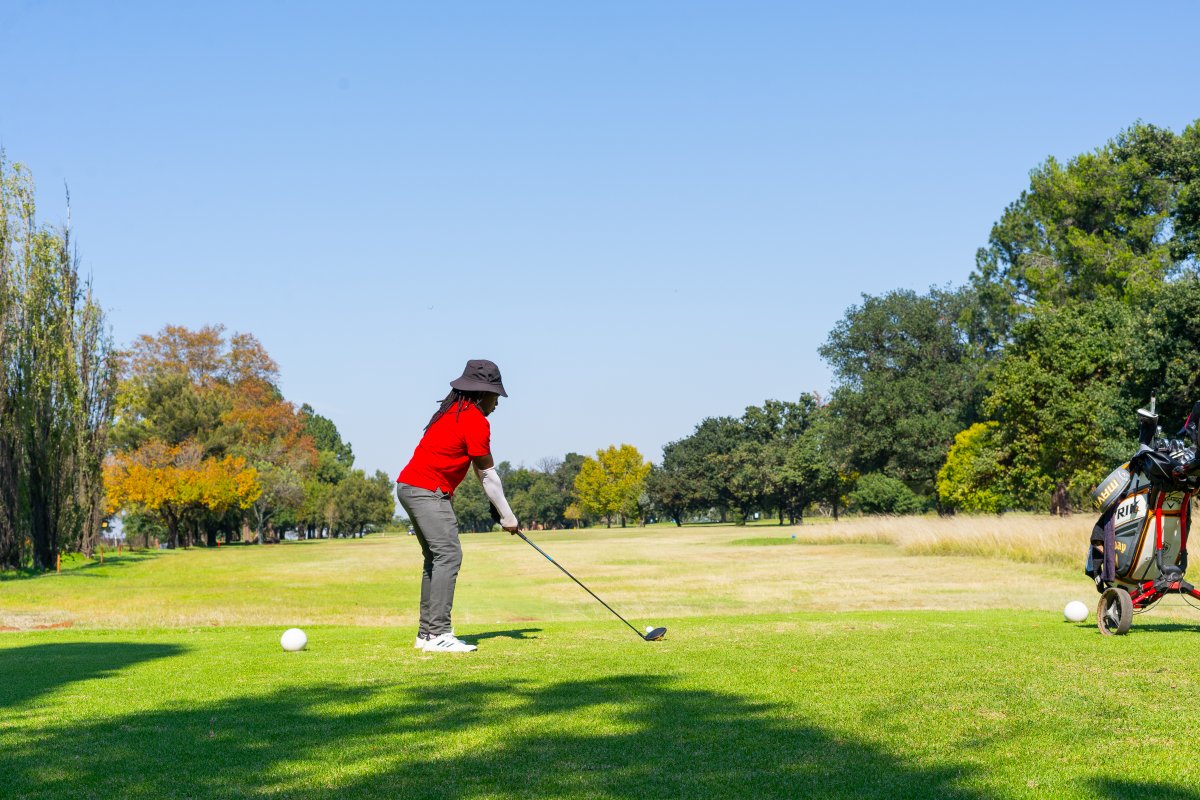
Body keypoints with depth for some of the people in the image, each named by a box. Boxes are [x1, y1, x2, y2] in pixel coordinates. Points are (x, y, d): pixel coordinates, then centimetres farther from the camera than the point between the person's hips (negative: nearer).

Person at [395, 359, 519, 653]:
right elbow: (488, 475, -6)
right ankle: (438, 634, -19)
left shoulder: (455, 410, 18)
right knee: (448, 555, -14)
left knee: (436, 559, 12)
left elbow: (479, 468, 20)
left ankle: (427, 633, 13)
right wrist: (507, 516, 2)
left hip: (409, 486, 11)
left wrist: (498, 507, 19)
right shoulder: (476, 421, -11)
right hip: (427, 491, -10)